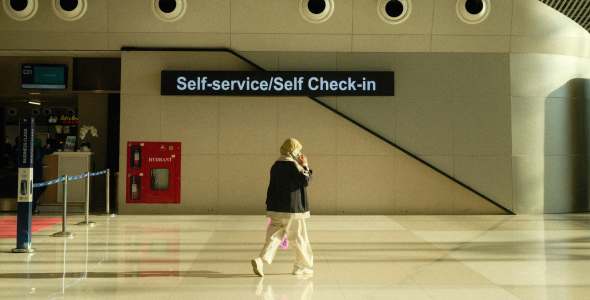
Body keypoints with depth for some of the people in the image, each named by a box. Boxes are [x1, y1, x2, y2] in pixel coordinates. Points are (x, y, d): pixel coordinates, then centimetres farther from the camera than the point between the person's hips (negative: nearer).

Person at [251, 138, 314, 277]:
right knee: (298, 237, 7)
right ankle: (302, 266, 17)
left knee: (274, 236, 5)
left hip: (275, 208, 7)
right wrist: (304, 165, -3)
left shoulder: (276, 165, 12)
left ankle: (261, 259, -13)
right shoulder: (292, 165, -13)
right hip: (292, 208, -7)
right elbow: (306, 181, -15)